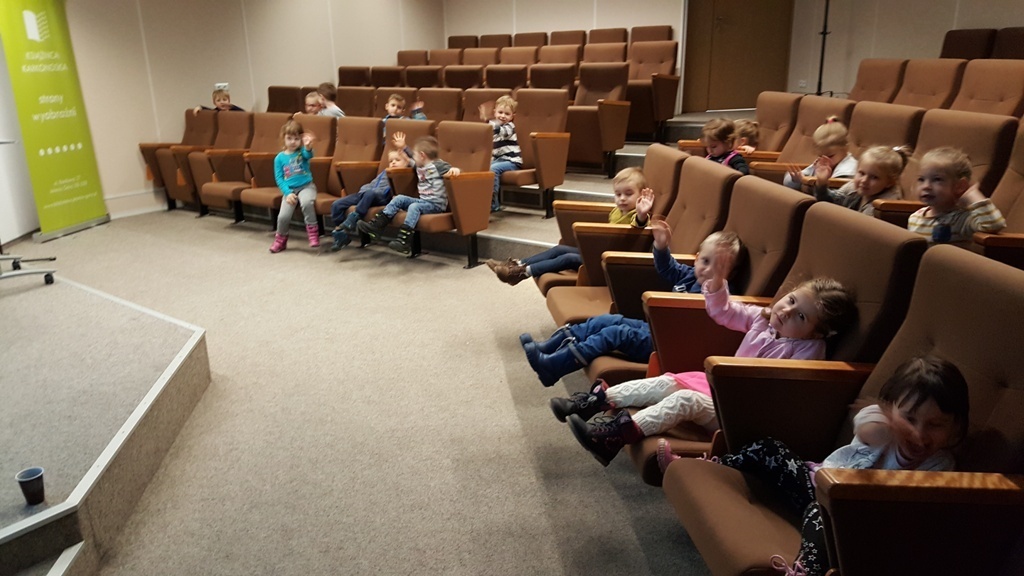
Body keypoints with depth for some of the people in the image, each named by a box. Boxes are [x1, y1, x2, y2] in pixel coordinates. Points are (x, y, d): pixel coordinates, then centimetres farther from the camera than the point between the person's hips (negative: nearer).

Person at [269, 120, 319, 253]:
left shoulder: (302, 152, -1)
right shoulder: (280, 157, 3)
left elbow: (308, 155, -27)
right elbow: (279, 178, 1)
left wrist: (308, 147, -52)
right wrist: (288, 193, -14)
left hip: (306, 186, -2)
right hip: (290, 189, 2)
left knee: (306, 202, -35)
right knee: (283, 216, -12)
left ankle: (312, 231, -17)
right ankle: (281, 238, 18)